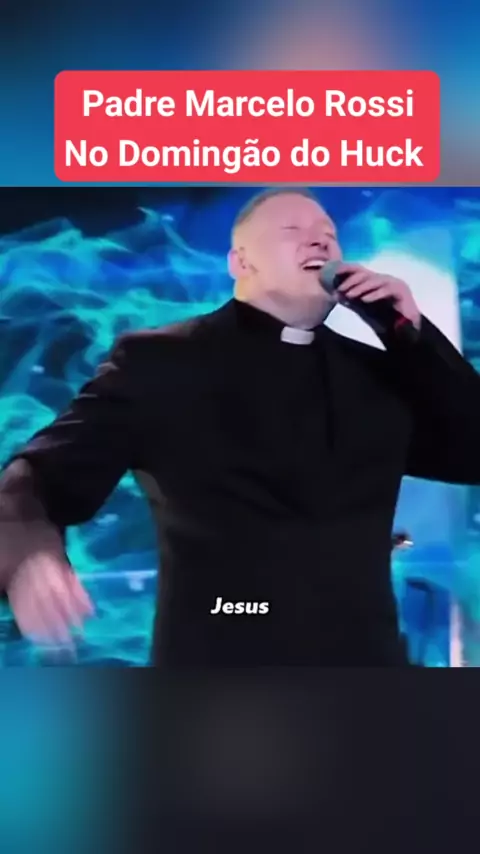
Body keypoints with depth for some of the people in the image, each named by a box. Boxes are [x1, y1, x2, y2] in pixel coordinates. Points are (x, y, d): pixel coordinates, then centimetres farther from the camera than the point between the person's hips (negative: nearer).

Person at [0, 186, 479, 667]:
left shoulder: (377, 373, 14)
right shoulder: (159, 360, 0)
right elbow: (46, 478, -4)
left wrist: (411, 330, 0)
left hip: (364, 654, 5)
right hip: (219, 654, -4)